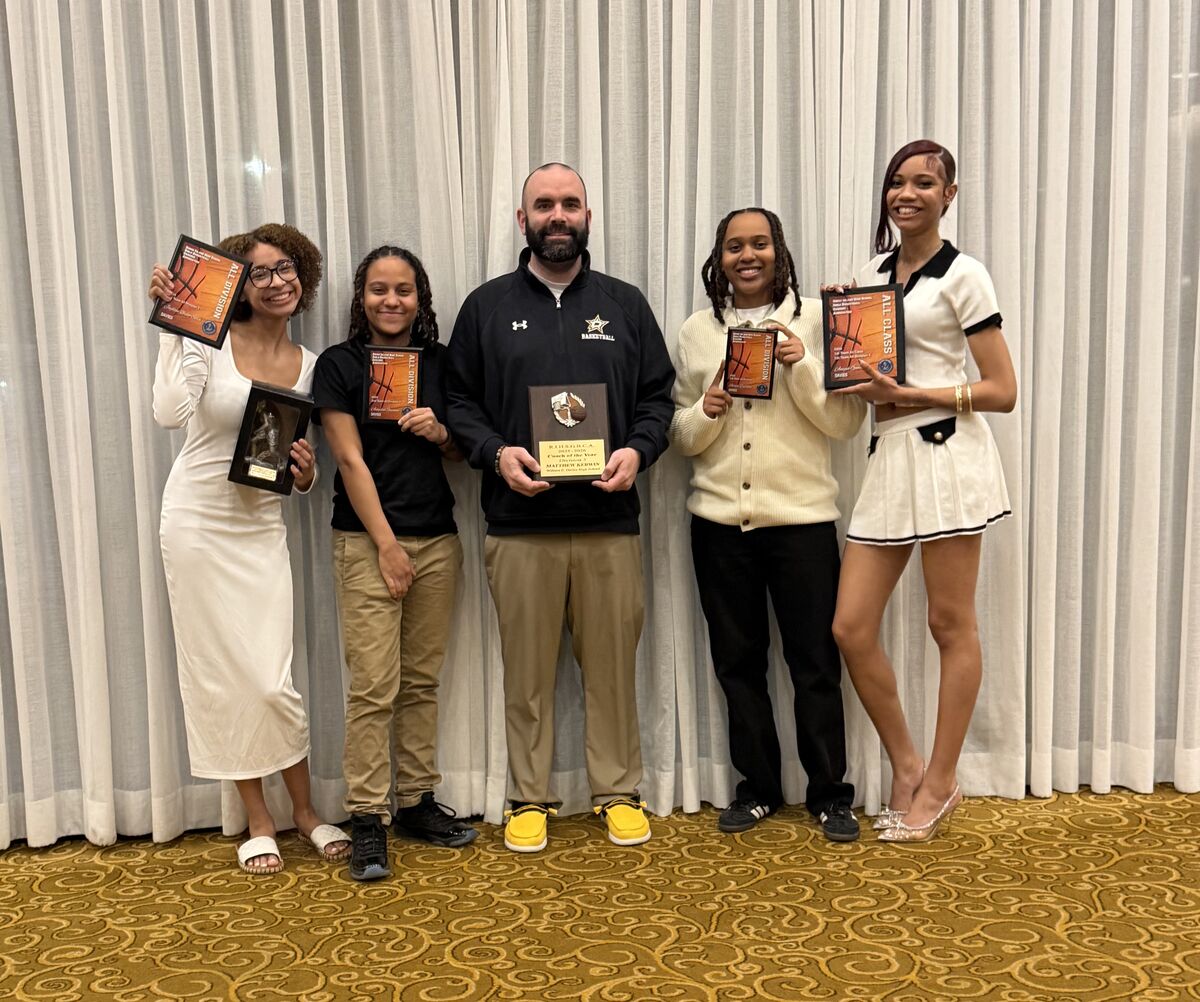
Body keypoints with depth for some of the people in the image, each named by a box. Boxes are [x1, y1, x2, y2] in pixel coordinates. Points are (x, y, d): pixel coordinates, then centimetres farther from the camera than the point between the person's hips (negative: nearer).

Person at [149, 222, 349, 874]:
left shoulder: (308, 365, 6)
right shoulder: (210, 342, -6)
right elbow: (170, 412, -25)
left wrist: (305, 473, -9)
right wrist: (171, 326, -26)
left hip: (261, 527, 2)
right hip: (199, 520, -2)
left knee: (272, 678, -2)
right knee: (222, 674, 3)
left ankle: (304, 810, 18)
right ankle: (258, 821, 18)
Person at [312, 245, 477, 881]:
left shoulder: (439, 364, 11)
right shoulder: (339, 364, 0)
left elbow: (464, 452, 17)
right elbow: (350, 460, -5)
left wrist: (441, 433, -6)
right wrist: (387, 544, -9)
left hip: (437, 539, 4)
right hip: (367, 540, -4)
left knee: (422, 681, 10)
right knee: (373, 686, -6)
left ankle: (417, 801, 20)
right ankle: (367, 819, 2)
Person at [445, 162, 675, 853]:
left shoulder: (625, 304, 12)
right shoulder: (487, 307, 10)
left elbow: (657, 396, 11)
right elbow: (459, 400, 8)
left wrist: (638, 450, -8)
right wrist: (496, 452, -10)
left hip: (610, 520, 1)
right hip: (520, 522, 0)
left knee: (613, 663, 6)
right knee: (527, 668, 6)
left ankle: (619, 792, 21)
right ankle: (530, 798, 20)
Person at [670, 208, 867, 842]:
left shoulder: (814, 319, 2)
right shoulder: (696, 331, 8)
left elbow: (846, 422, -3)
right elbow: (680, 435, 10)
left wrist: (801, 364, -15)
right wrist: (707, 410, -10)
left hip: (801, 516, -2)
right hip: (719, 520, 3)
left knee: (815, 663, 4)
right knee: (737, 662, 11)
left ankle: (830, 793, 20)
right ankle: (758, 787, 26)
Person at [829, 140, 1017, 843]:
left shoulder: (962, 276, -2)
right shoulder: (872, 274, 16)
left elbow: (1003, 391, -5)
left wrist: (908, 394, -14)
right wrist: (865, 389, 1)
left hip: (947, 454, -6)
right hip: (888, 455, 6)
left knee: (951, 625, 3)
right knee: (851, 626, 1)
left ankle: (939, 784, 16)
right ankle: (908, 768, 19)